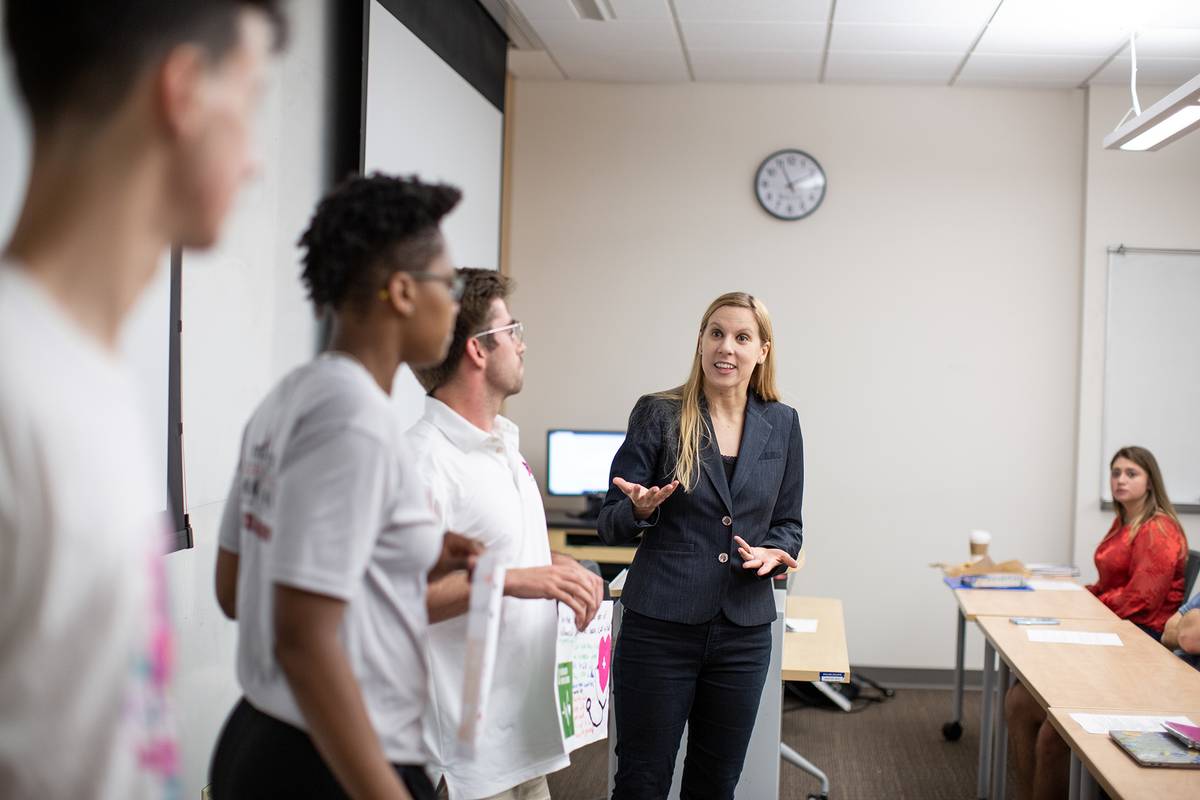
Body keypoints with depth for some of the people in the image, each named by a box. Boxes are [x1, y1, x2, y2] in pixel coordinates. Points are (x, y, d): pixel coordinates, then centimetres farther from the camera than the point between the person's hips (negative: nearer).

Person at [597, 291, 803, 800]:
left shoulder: (781, 424, 6)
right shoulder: (658, 414, -4)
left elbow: (788, 523, 14)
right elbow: (610, 526, -2)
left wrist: (773, 555, -8)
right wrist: (641, 509, -23)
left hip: (744, 631, 3)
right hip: (660, 626, -3)